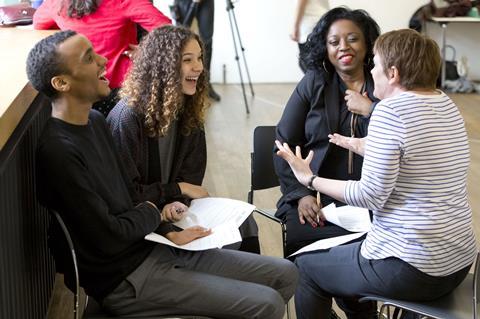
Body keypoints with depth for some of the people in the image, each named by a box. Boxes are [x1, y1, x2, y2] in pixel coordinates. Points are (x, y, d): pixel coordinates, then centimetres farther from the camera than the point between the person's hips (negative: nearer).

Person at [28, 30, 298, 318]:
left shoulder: (95, 121, 9)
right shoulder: (57, 152, -22)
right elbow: (109, 236, -20)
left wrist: (168, 230, -2)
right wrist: (154, 212, -2)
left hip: (152, 248, 9)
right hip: (125, 280, -9)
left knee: (285, 274, 6)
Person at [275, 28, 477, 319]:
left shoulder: (390, 110, -19)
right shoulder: (447, 106, 6)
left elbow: (371, 196, -19)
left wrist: (310, 179, -8)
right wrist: (361, 146, 28)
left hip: (412, 269, -9)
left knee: (305, 267, 12)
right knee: (346, 254, 30)